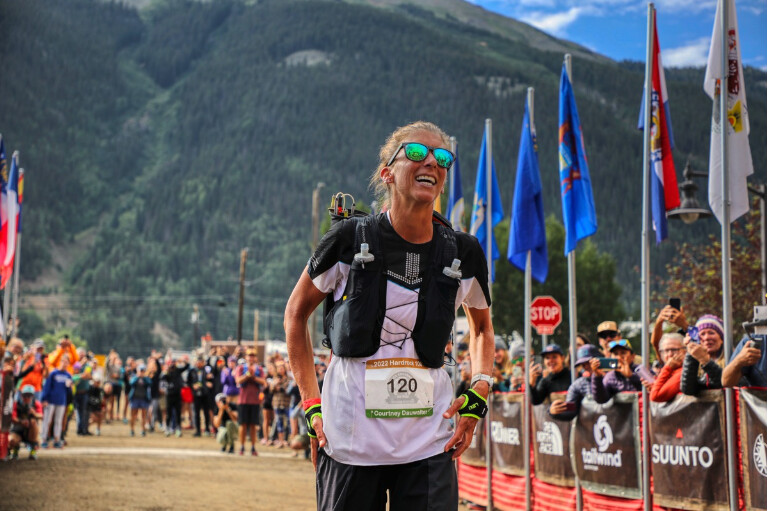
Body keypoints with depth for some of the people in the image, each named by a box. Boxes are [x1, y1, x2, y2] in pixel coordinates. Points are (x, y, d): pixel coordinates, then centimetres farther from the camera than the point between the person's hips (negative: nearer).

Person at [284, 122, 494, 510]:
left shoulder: (463, 253, 2)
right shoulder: (349, 240, -5)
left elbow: (481, 326, 21)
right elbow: (295, 314, 8)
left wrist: (478, 394, 5)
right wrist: (311, 404, 1)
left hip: (429, 443, 2)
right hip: (350, 436, -2)